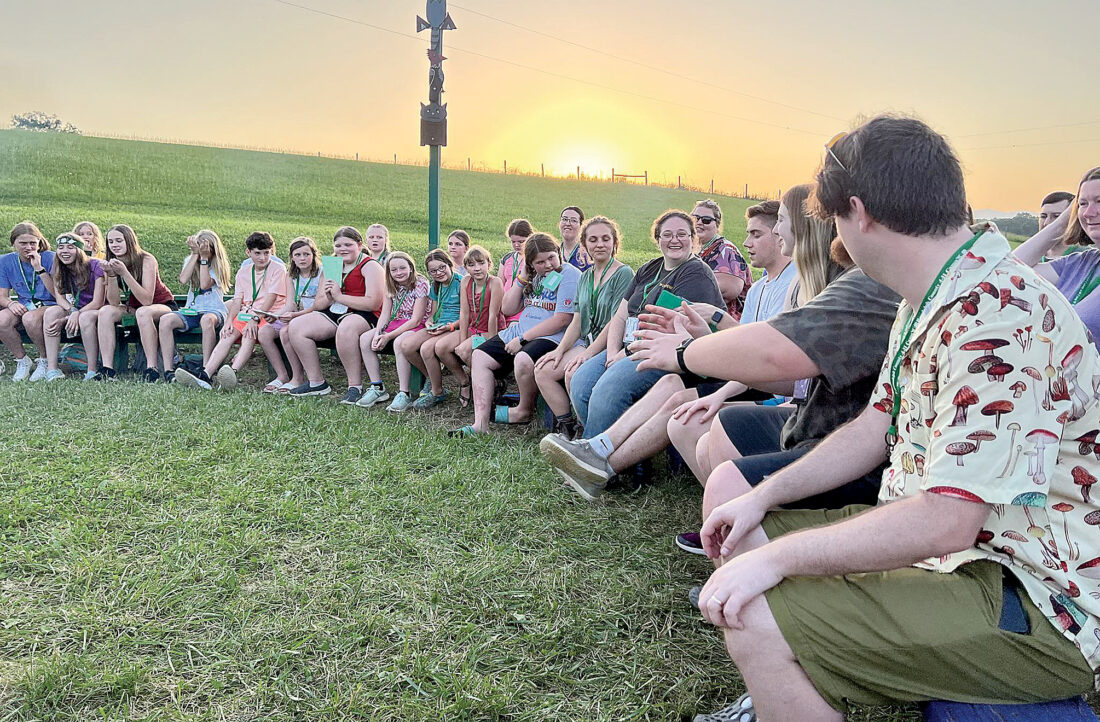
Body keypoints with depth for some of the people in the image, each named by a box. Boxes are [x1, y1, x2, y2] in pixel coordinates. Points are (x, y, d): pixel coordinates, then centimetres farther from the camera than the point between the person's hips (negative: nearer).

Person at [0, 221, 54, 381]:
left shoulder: (50, 258, -8)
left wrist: (39, 268, -23)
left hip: (49, 305, -4)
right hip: (23, 307, 4)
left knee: (30, 318, -37)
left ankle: (45, 361, -13)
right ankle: (22, 360, -5)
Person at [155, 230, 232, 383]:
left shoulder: (218, 265, 3)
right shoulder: (190, 260, 15)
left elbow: (204, 284, -15)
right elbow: (183, 279, -7)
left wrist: (204, 258, -12)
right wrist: (196, 254, -6)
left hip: (214, 310, -4)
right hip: (191, 310, 4)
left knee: (207, 319, -41)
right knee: (165, 320, -26)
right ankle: (168, 371, -29)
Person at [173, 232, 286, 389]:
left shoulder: (278, 270, 1)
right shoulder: (243, 272, 17)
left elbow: (270, 299, -10)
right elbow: (237, 300, 9)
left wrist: (255, 318, -22)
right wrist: (229, 321, -9)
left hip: (269, 315, -5)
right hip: (246, 314, 5)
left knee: (250, 333, -35)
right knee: (228, 334, -23)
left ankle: (233, 372, -55)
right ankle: (205, 375, -38)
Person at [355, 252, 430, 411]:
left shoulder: (421, 284, -14)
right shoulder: (392, 286, 8)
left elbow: (416, 320, -19)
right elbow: (385, 314, 5)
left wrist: (388, 336, -22)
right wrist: (378, 333, -16)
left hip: (416, 327, -7)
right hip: (395, 325, 7)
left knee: (399, 342, -38)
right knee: (365, 339, -12)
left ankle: (404, 395, -32)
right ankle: (377, 388, -7)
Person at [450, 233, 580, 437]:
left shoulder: (569, 275, -10)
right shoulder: (533, 277, 14)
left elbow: (562, 320, -18)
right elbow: (508, 309, 13)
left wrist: (522, 339, -15)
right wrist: (522, 278, 1)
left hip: (552, 337, -9)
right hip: (519, 332, 9)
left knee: (523, 359, -38)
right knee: (479, 357, 1)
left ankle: (525, 411, -9)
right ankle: (480, 424, -6)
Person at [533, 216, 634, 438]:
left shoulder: (624, 274, -8)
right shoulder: (585, 277, 16)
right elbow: (577, 321, 15)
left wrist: (588, 354, -21)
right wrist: (560, 350, 0)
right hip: (587, 343, 8)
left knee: (573, 374, -30)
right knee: (543, 371, -9)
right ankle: (566, 426, -4)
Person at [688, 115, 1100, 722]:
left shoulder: (998, 317, -26)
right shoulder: (932, 302, 8)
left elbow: (945, 521, -31)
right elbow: (877, 428, 13)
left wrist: (775, 556, -24)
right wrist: (761, 496, 5)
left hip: (1033, 604, -10)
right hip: (942, 544, 10)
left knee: (757, 617, -27)